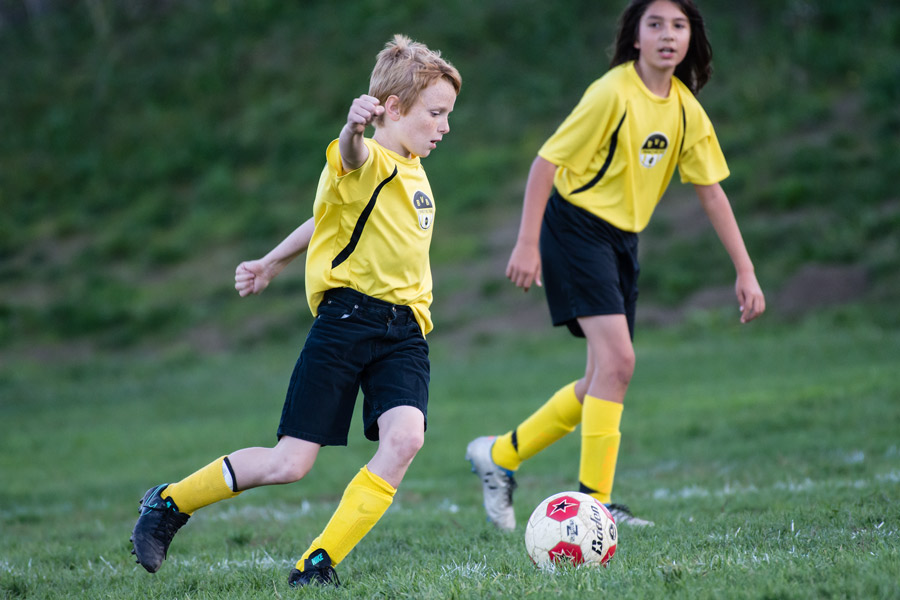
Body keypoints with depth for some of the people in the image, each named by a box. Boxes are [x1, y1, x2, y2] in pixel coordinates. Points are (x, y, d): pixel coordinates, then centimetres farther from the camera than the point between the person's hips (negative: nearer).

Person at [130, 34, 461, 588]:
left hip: (404, 331, 7)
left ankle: (319, 564, -14)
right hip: (346, 319, -7)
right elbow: (350, 155, -37)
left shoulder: (413, 173, 18)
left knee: (405, 436, -21)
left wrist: (273, 262, 40)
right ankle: (168, 504, 19)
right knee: (290, 463, -5)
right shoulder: (368, 163, -8)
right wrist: (356, 126, -60)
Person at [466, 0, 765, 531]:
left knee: (607, 381, 8)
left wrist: (745, 271, 6)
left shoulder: (686, 109, 3)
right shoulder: (613, 94, -17)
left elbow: (711, 190, 9)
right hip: (576, 228, -8)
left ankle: (500, 456, 23)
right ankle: (594, 502, -14)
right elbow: (547, 160, -14)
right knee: (617, 360, -19)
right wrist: (527, 244, -18)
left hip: (623, 240, 8)